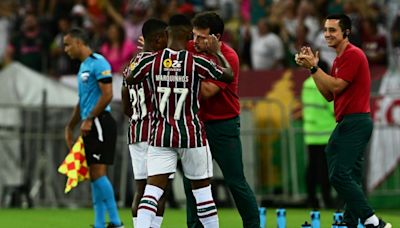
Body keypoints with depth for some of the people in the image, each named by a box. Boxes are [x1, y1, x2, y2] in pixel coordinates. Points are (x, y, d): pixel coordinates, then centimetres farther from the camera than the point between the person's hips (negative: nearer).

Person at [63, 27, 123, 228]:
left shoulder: (98, 63, -10)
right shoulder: (83, 66, 20)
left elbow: (107, 95, -18)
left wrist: (89, 120, -17)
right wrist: (70, 127, 27)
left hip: (100, 122, -10)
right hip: (90, 127, 10)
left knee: (98, 172, -14)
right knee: (94, 175, 8)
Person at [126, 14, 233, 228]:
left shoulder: (152, 60, -4)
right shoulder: (196, 62, -11)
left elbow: (129, 80, 15)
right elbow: (228, 75, 3)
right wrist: (217, 51, 17)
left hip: (160, 134, 2)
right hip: (191, 134, -2)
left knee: (153, 186, -3)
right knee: (201, 187, 11)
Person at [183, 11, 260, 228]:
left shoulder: (229, 58, -17)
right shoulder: (192, 49, -2)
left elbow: (207, 91, -24)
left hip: (223, 125, -5)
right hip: (198, 122, 5)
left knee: (236, 182, -1)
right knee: (191, 180, 2)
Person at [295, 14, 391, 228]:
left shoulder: (353, 54, -11)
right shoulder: (340, 58, 20)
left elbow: (336, 86, -16)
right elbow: (329, 95, 18)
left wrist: (314, 67, -9)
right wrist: (312, 68, 11)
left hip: (355, 122, -10)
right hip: (347, 123, 10)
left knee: (339, 174, -17)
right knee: (350, 178, 10)